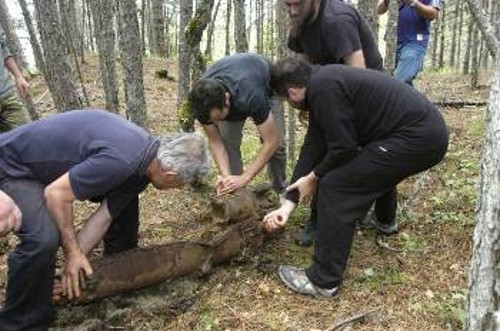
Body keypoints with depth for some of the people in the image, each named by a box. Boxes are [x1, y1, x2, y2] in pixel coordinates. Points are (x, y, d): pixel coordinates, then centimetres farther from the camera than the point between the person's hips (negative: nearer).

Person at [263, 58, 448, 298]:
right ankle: (384, 218, 63)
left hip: (417, 137, -10)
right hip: (428, 128, 10)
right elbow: (313, 148, 13)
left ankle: (323, 281, -1)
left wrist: (313, 177, 4)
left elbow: (343, 148, -16)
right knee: (376, 165, 37)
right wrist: (288, 204, 10)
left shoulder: (322, 87, -15)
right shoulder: (323, 83, 15)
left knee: (336, 186, -10)